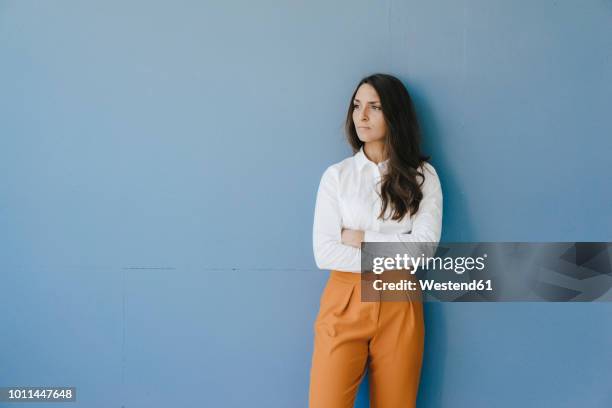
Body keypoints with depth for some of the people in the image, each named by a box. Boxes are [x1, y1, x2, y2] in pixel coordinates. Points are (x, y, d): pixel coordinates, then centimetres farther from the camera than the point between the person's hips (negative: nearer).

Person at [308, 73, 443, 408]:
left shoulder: (423, 175, 4)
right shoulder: (336, 175, 2)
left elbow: (424, 247, -8)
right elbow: (324, 253, -6)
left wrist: (361, 238, -8)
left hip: (400, 307, 1)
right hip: (344, 304, 0)